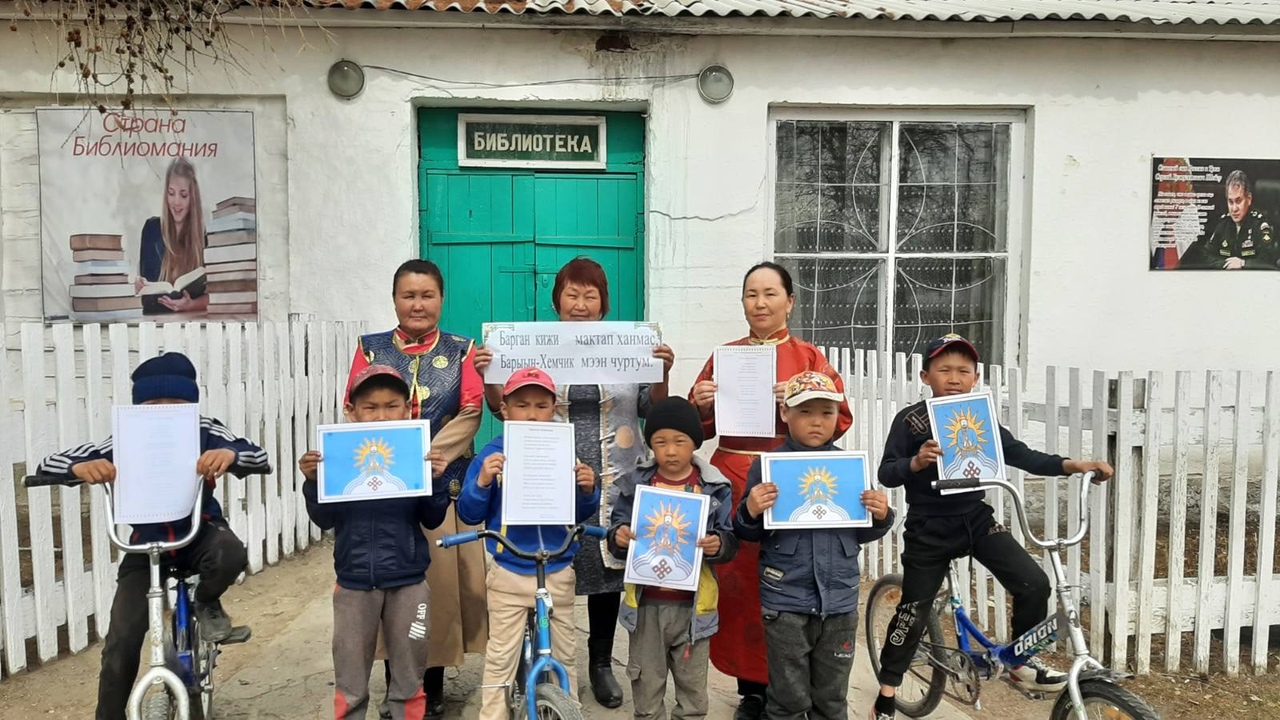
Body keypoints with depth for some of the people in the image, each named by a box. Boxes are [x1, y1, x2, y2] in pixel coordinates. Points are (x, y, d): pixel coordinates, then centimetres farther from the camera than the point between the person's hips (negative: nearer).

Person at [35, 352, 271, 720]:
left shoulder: (204, 433, -16)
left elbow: (261, 459, -24)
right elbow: (46, 465, -16)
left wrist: (231, 454, -47)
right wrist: (80, 467, -40)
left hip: (200, 533, -1)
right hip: (146, 545, 1)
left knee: (231, 555, -35)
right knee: (121, 641, -7)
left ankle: (206, 603, 0)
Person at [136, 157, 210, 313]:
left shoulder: (204, 233, -2)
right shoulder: (151, 228, 6)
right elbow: (144, 277, 9)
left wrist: (190, 305, -18)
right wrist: (140, 286, -12)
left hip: (193, 318, -2)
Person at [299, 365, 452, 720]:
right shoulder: (340, 457, -3)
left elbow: (432, 520, -4)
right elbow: (325, 519, -3)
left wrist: (436, 478, -19)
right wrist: (313, 481, -17)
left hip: (408, 581, 0)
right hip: (354, 581, 0)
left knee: (409, 677, 14)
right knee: (350, 682, 12)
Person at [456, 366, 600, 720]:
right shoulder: (493, 455, -7)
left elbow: (582, 514, 3)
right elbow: (469, 515, -7)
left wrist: (588, 490, -18)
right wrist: (481, 483, -25)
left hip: (558, 573, 2)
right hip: (508, 574, -2)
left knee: (564, 654, 15)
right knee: (500, 658, 6)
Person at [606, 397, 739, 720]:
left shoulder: (715, 487, -3)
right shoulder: (634, 485, 0)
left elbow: (730, 540, -1)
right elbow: (617, 529, 4)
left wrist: (718, 545, -22)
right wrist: (618, 538, -18)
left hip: (693, 605, 0)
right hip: (646, 603, 1)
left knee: (693, 688, 13)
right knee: (646, 688, 12)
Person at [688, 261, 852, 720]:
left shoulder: (809, 357, 5)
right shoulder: (723, 357, 10)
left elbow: (840, 419, -1)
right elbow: (700, 427, 11)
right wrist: (701, 405, -9)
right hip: (733, 478, 2)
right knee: (738, 579, 2)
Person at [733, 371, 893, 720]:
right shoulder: (766, 466, -5)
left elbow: (862, 534, 12)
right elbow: (749, 534, -1)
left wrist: (881, 517, -9)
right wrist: (750, 512, -22)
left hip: (840, 599, 3)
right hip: (785, 600, -3)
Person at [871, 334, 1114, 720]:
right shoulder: (910, 420, -11)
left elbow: (1021, 455, -4)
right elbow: (885, 474, -14)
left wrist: (1072, 465, -17)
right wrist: (916, 462, -33)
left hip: (976, 519, 4)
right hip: (928, 528, -4)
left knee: (1034, 584, -9)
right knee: (913, 613, 2)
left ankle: (1021, 662, 16)